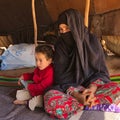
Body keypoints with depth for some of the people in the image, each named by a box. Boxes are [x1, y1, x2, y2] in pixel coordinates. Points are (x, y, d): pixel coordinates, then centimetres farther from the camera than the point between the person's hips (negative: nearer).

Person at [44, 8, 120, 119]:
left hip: (92, 86, 2)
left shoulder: (92, 41, -5)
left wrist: (92, 88, -24)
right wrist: (76, 95, -27)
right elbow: (61, 77, -9)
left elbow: (101, 70, -3)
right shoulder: (60, 46, -5)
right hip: (69, 89, -1)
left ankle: (67, 101, -27)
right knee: (50, 98, -35)